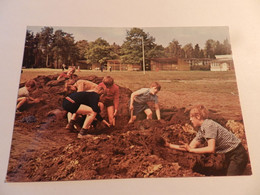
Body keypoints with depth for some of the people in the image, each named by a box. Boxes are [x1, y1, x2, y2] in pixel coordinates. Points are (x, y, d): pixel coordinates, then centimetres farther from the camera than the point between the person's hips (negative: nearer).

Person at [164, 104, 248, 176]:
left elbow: (211, 149, -30)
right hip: (229, 155, 9)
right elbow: (191, 147, 2)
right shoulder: (201, 130, 4)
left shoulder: (209, 125, -23)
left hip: (238, 154, -9)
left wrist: (191, 150, -22)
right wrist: (169, 145, 1)